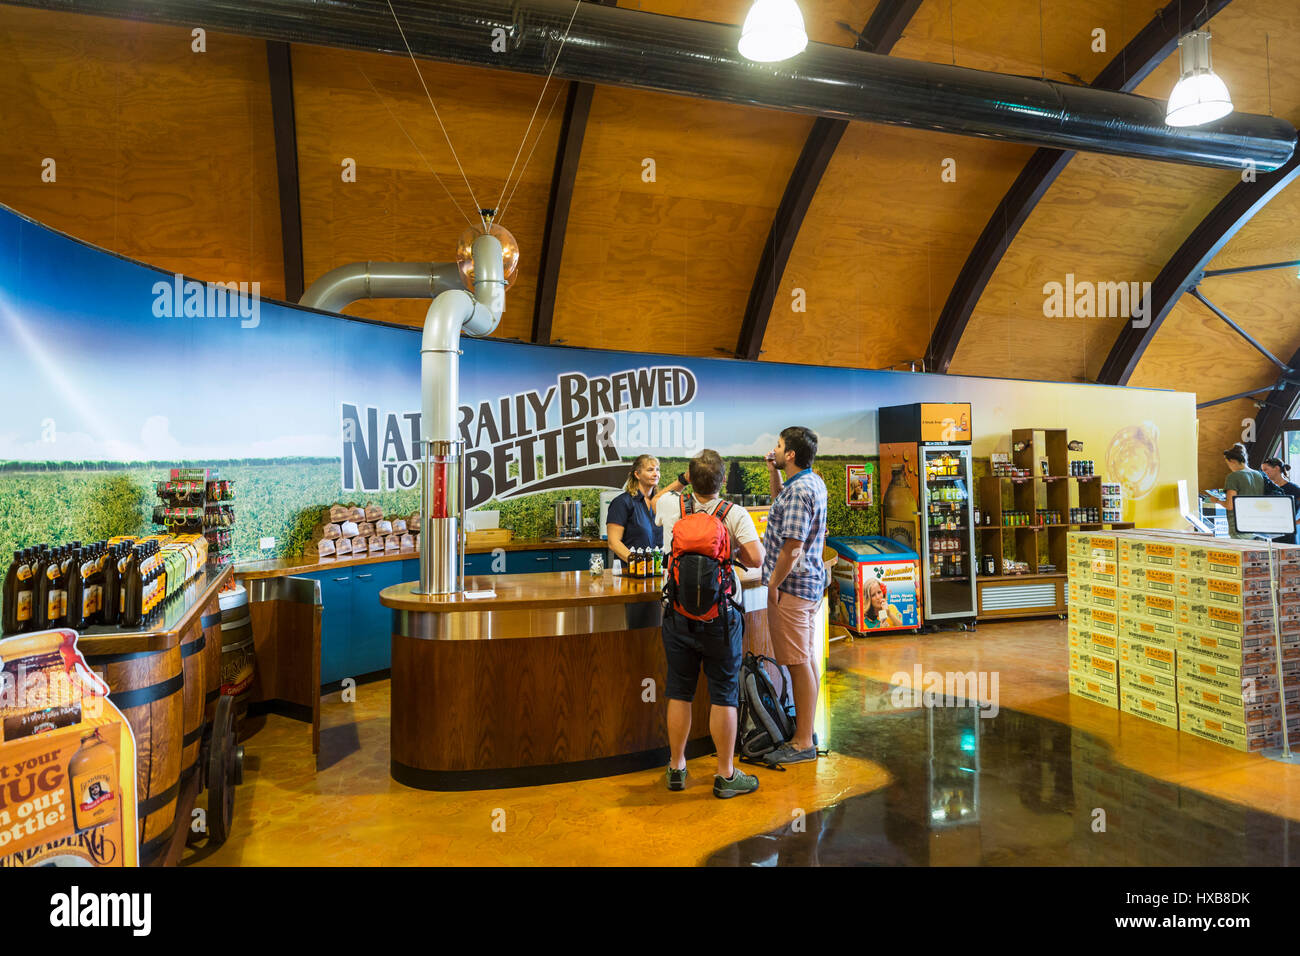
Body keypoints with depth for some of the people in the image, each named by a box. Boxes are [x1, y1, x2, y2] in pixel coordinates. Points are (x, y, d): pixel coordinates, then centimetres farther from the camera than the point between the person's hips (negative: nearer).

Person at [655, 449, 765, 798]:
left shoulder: (669, 504, -3)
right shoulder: (735, 514, -10)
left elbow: (655, 504, 21)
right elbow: (756, 558, -17)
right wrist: (734, 552, 3)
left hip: (678, 613, 3)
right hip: (721, 615, -2)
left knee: (679, 693, 13)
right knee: (724, 695, 7)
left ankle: (676, 768, 26)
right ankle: (725, 775, 16)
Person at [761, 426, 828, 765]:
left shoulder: (798, 490, -21)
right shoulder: (814, 481, 10)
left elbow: (792, 546, -23)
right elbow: (781, 502, 30)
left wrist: (773, 584, -15)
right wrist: (773, 471, 17)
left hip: (791, 585, -10)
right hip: (810, 582, 10)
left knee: (799, 664, -3)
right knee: (807, 659, 15)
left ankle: (803, 744, 5)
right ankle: (805, 729, 26)